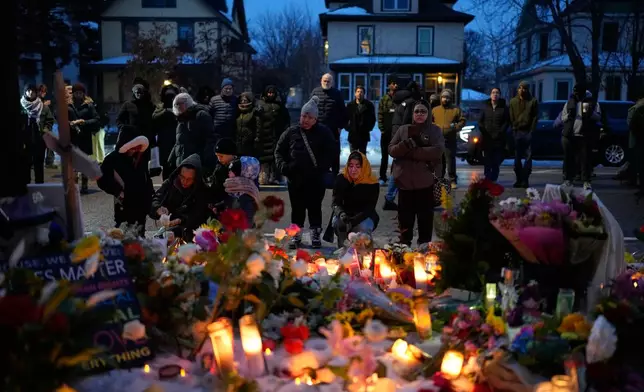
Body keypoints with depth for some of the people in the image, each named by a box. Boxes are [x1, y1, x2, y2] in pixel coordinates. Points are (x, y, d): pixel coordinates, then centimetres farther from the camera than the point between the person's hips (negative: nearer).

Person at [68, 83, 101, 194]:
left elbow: (97, 120, -3)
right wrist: (70, 123, -15)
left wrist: (84, 122, -14)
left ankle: (84, 185, 17)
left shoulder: (89, 105, 2)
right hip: (71, 138, 0)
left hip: (85, 138, 0)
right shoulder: (67, 105, 3)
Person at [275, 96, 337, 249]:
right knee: (297, 208, 11)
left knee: (315, 207, 7)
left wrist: (322, 168, -14)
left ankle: (316, 235, 21)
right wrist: (283, 166, -5)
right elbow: (279, 151, 9)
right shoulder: (292, 132, 3)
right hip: (295, 179, 2)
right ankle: (296, 235, 23)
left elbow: (332, 153, -3)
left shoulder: (324, 133, -2)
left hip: (316, 179, -2)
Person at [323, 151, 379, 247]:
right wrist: (341, 214, -39)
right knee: (337, 222, -31)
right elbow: (335, 202, -14)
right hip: (345, 213, 2)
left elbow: (370, 208, -18)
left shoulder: (372, 184, -16)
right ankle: (340, 246, -4)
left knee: (363, 228, -33)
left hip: (364, 216, -1)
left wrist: (354, 220, -36)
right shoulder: (341, 179, -11)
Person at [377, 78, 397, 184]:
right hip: (386, 131, 1)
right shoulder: (384, 99, 6)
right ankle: (383, 177, 11)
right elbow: (380, 115, 2)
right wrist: (382, 128, -7)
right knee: (384, 155, 6)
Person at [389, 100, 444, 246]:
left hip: (426, 181, -2)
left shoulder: (435, 130, 2)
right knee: (405, 217, 11)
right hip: (405, 180, 2)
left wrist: (412, 152, -15)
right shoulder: (403, 129, 9)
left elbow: (437, 151, -14)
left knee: (425, 216, 8)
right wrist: (405, 144, -18)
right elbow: (391, 150, 2)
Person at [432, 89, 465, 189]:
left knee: (450, 161, -5)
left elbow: (462, 121, 4)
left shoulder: (456, 109, 5)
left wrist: (456, 127, -13)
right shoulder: (435, 110, 12)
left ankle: (453, 180, 4)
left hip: (450, 140, -3)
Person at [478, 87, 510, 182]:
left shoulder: (504, 108, 5)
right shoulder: (485, 107, 12)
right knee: (487, 161, 2)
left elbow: (507, 122, -1)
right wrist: (483, 131, -4)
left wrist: (500, 132, -12)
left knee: (496, 161, 0)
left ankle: (493, 179, 8)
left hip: (499, 139, -2)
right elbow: (480, 121, 10)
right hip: (487, 139, 2)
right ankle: (487, 180, 7)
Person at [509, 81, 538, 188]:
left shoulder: (533, 101, 4)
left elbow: (535, 117, -1)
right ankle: (519, 179, 12)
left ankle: (525, 179, -1)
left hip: (528, 132, -2)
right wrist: (513, 129, -1)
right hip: (517, 131, 3)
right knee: (517, 157, 5)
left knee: (528, 157, -4)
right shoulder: (513, 101, 12)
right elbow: (511, 117, 9)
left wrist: (531, 131, -9)